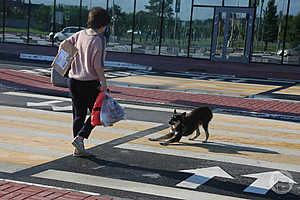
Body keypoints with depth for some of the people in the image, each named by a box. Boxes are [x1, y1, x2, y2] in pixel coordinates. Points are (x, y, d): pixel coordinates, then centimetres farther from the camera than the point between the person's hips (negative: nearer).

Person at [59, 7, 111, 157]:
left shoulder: (81, 34, 4)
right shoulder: (99, 39, -14)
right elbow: (98, 65, -18)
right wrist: (103, 82, -10)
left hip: (73, 80, 6)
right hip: (90, 83, -6)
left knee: (78, 115, 13)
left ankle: (78, 149, 16)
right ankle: (80, 137, -4)